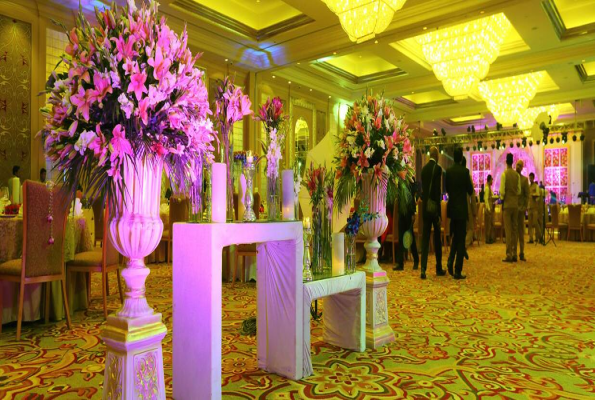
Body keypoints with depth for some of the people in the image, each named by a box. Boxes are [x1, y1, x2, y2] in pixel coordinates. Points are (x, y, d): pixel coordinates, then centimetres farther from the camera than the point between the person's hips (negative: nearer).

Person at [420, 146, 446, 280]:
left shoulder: (424, 168, 7)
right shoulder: (438, 168, -10)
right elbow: (438, 191, -15)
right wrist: (439, 212, -13)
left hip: (425, 207, 5)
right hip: (434, 207, -4)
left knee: (425, 238, 3)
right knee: (437, 239, 8)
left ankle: (423, 269, -5)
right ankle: (439, 268, 20)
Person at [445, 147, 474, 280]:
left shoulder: (448, 171, 1)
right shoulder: (465, 171, -12)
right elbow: (470, 191, -5)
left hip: (451, 208, 5)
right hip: (461, 209, -5)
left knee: (455, 237, 21)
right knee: (461, 240, 0)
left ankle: (450, 263, 11)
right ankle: (457, 271, 1)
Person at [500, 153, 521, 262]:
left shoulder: (504, 174, -9)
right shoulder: (517, 175, 5)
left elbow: (502, 191, -12)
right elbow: (519, 190, 4)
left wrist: (502, 200, 5)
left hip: (507, 204, -5)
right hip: (516, 204, 5)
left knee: (508, 229, -4)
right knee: (514, 229, 9)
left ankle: (509, 255, -5)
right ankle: (514, 254, 14)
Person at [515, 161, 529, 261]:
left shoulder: (524, 179, 4)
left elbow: (527, 195, 2)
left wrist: (525, 207, -7)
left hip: (520, 208, 0)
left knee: (521, 232, 5)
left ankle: (521, 254, 10)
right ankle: (514, 253, 7)